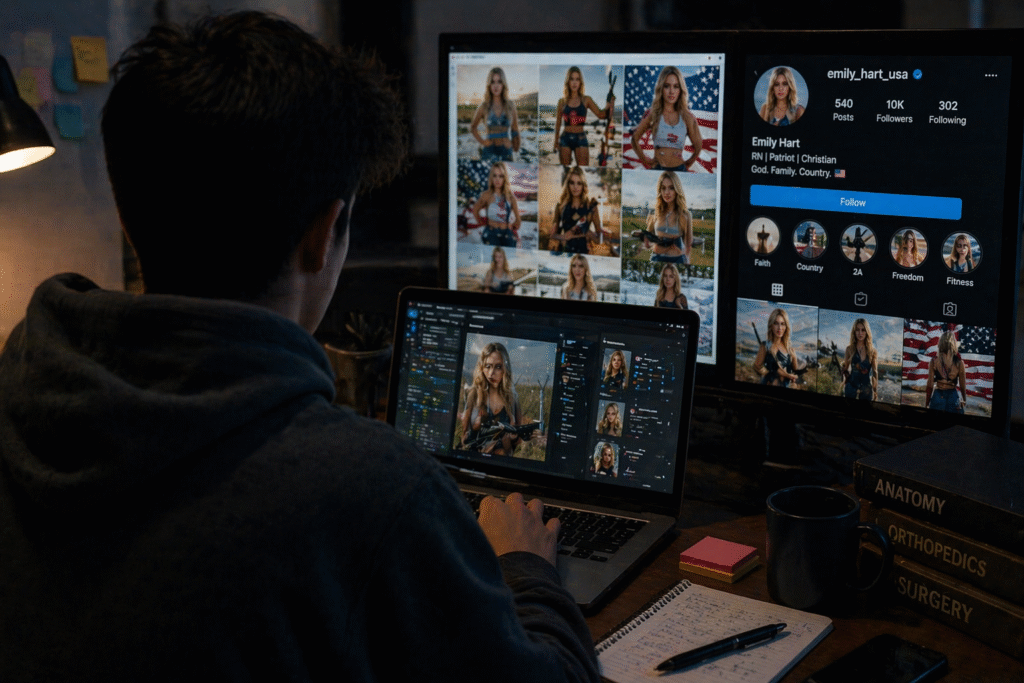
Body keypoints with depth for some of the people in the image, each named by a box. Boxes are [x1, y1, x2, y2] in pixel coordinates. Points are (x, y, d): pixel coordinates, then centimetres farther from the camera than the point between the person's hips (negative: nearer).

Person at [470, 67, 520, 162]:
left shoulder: (510, 105, 6)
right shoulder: (484, 106, 3)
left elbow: (515, 131, 12)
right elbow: (473, 127, 17)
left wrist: (517, 149, 6)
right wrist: (482, 141, 5)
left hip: (506, 150, 1)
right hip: (489, 150, -1)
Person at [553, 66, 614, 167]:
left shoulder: (586, 100, 4)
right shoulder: (562, 102, 5)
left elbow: (601, 114, -1)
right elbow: (558, 124, 10)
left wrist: (611, 102, -15)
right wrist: (556, 143, 8)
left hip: (580, 138, -1)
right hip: (565, 138, 1)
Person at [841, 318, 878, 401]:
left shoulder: (872, 351, 1)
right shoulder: (850, 349, 2)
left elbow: (875, 372, 5)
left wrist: (875, 391, 4)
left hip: (867, 390, 0)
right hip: (851, 387, 0)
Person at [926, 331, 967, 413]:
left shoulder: (934, 361, -8)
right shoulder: (959, 363, -8)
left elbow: (929, 386, -5)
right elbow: (963, 386, 0)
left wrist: (926, 405, 5)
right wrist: (964, 400, 18)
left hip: (937, 397, 0)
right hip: (953, 397, 0)